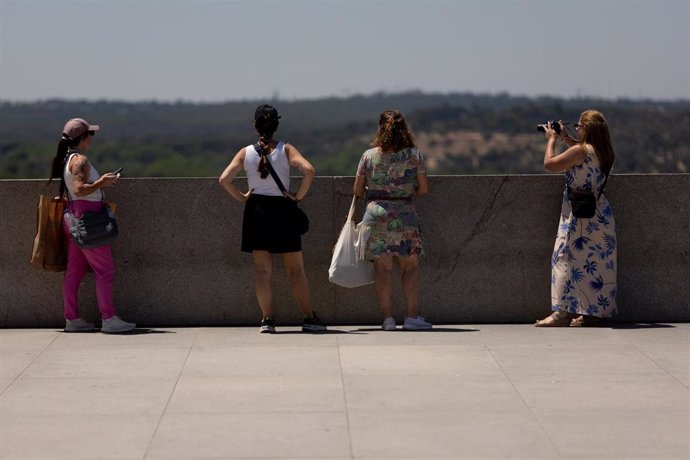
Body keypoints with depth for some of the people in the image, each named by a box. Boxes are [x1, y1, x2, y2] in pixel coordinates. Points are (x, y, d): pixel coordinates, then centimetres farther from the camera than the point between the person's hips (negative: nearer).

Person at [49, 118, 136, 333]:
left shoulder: (67, 159, 14)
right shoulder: (80, 160, -15)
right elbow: (80, 190, -24)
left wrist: (101, 183, 16)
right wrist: (101, 182, -15)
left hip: (75, 219, 10)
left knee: (74, 270, 10)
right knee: (105, 269, -6)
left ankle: (72, 319, 12)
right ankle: (109, 319, -5)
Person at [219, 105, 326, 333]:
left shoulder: (246, 152, 0)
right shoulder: (286, 149, -5)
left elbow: (224, 179, -7)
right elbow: (309, 170, -19)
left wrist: (242, 197, 4)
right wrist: (299, 195, -8)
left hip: (256, 211, 1)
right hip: (283, 211, -1)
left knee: (262, 269, 6)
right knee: (296, 270, 5)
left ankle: (267, 319, 1)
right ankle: (309, 318, 4)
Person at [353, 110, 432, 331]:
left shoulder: (369, 155, 1)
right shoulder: (414, 154, -1)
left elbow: (358, 190, 4)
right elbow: (424, 188, 0)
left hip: (376, 213, 1)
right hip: (405, 214, -1)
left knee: (382, 267, 3)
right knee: (410, 266, 7)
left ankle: (388, 317, 1)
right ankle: (412, 316, 3)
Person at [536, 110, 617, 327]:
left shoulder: (580, 151, -16)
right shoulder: (603, 152, 8)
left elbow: (549, 164, -13)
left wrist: (552, 140, 2)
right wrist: (565, 138, 27)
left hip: (580, 216, -8)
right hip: (600, 215, 8)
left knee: (567, 259, -5)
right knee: (598, 262, 10)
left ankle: (564, 312, -8)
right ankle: (597, 311, 14)